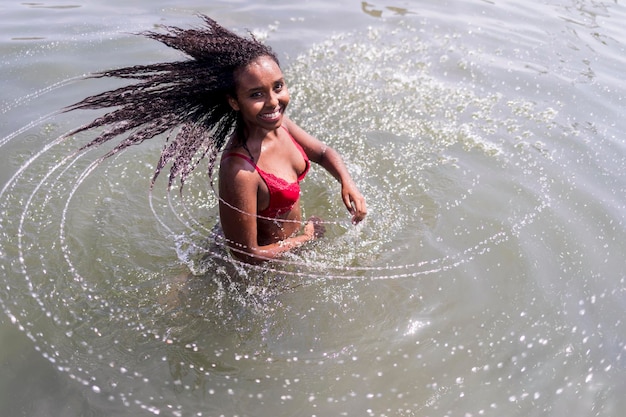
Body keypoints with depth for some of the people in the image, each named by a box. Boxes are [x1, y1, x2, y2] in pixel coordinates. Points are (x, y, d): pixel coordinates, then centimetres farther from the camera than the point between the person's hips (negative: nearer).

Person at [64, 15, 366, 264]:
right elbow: (247, 255, -29)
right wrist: (307, 237, -15)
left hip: (288, 241, 7)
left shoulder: (279, 124, -16)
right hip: (267, 264, -7)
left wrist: (347, 182, -17)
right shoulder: (240, 172, -39)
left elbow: (323, 152, 4)